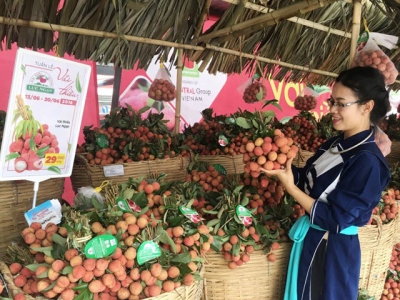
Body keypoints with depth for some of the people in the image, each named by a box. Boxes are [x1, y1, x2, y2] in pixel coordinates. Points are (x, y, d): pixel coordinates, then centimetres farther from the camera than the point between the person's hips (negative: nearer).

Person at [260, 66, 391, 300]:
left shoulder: (368, 161, -24)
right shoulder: (334, 145, 2)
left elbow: (336, 219, -25)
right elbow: (309, 183, 8)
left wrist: (289, 186, -25)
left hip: (334, 250, -7)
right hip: (310, 239, 8)